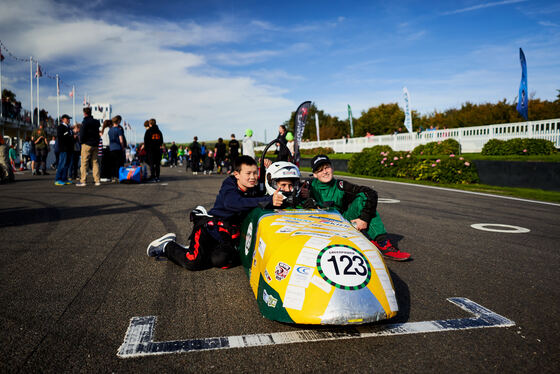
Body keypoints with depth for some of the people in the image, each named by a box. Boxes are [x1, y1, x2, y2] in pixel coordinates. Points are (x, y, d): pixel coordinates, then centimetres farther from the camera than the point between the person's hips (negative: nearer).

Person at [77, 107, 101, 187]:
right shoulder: (96, 122, 9)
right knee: (95, 162, 8)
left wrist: (81, 141, 3)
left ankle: (83, 181, -6)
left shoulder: (85, 122, -10)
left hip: (87, 144, -6)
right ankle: (97, 180, 6)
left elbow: (82, 134, -10)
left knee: (84, 163, -3)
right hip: (95, 144, 6)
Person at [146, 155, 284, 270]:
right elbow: (236, 203, -37)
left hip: (228, 234, 5)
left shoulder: (254, 190, 4)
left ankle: (191, 250, 4)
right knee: (194, 262, -22)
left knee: (221, 260, -25)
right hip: (209, 227, -5)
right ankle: (167, 246, 9)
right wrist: (269, 200, -49)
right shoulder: (229, 188, -16)